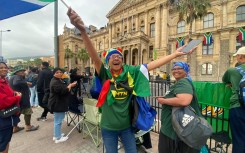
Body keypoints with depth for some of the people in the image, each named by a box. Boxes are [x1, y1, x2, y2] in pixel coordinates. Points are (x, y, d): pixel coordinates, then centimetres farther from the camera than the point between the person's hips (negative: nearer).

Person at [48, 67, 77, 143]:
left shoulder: (60, 80, 13)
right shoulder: (55, 82, -21)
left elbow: (65, 88, 20)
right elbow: (63, 91, -29)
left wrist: (70, 85, 3)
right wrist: (70, 86, -14)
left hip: (59, 103, 11)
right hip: (57, 104, -11)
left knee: (57, 120, 21)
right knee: (58, 121, 0)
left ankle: (56, 135, 36)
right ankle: (58, 138, 14)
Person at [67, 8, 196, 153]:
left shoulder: (131, 71, -11)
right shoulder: (105, 74, -16)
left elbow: (153, 64, -9)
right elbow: (95, 57, -32)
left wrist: (175, 54, -6)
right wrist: (83, 31, -46)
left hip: (126, 125, 2)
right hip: (108, 127, -1)